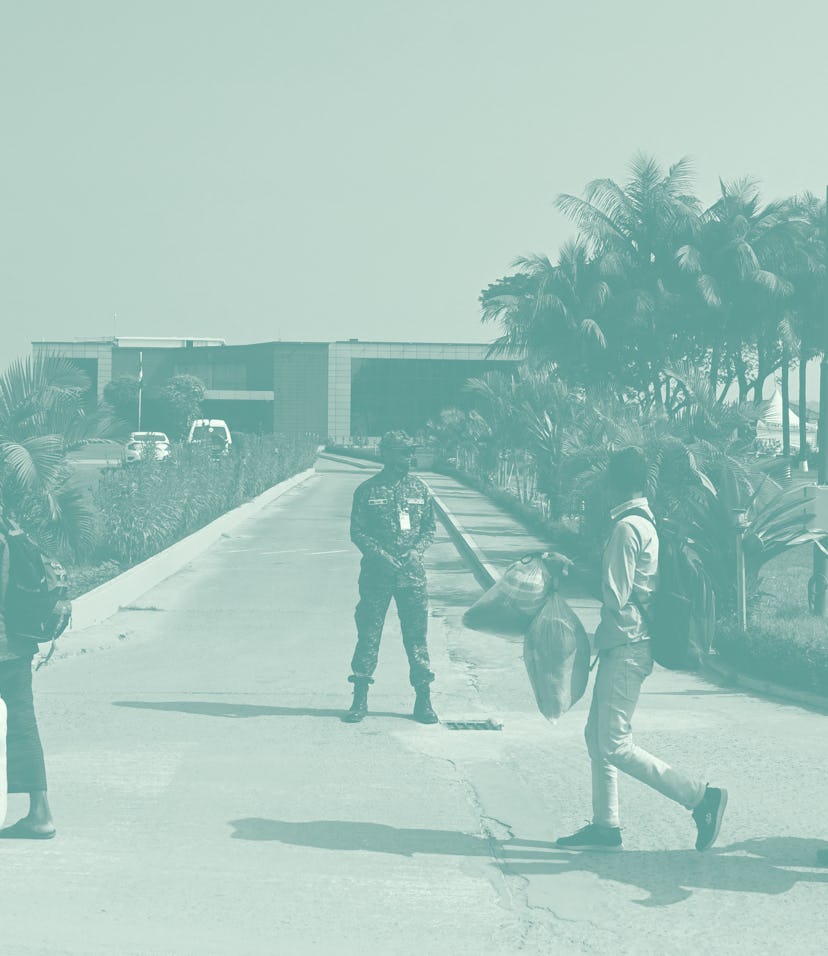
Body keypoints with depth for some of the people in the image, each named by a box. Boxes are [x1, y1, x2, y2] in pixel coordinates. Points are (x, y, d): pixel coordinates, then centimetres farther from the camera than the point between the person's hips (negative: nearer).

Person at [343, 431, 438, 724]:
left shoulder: (419, 489, 6)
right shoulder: (367, 490, 0)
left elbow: (430, 528, 11)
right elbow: (357, 532, 0)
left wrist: (416, 550, -8)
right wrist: (381, 555, -13)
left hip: (412, 574, 1)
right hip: (376, 574, -1)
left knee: (416, 637, 2)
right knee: (367, 636, 3)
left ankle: (424, 701, 10)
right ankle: (360, 700, 11)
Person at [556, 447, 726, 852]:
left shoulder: (627, 528, -17)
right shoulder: (647, 523, 13)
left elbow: (615, 594, -19)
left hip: (625, 647, -10)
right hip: (626, 644, 10)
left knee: (614, 745, -7)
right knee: (597, 736, 14)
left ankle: (701, 797, -7)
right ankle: (605, 825, 19)